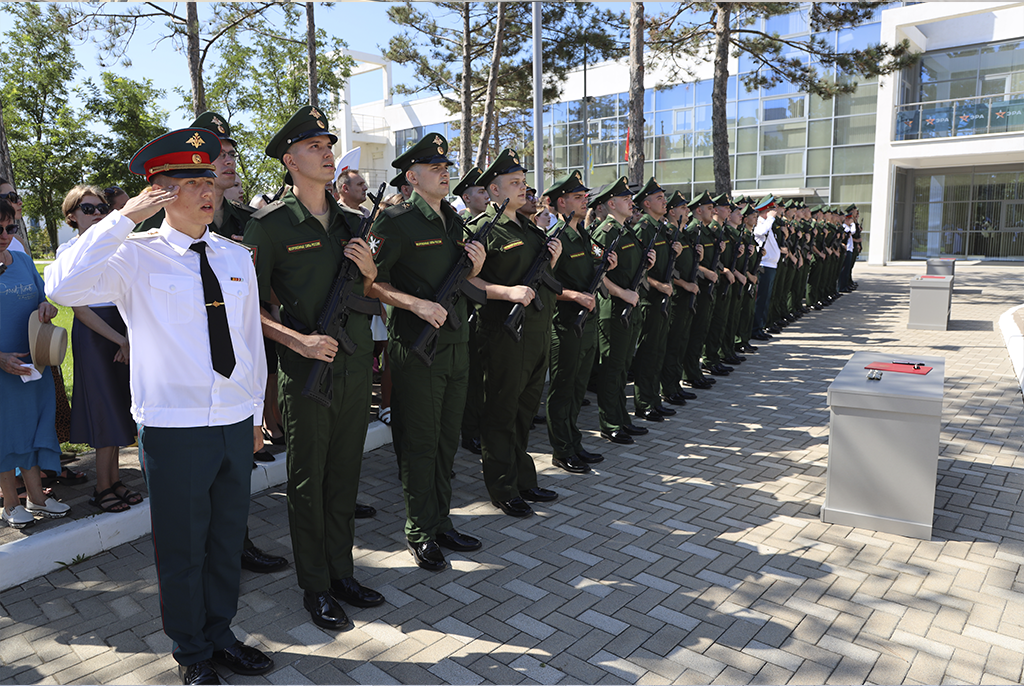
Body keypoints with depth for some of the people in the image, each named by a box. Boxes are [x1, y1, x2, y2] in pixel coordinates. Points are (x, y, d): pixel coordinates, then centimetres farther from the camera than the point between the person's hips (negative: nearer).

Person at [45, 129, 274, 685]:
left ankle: (220, 634, 40)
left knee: (227, 541, 18)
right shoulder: (136, 256, -7)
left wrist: (256, 411, 15)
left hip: (236, 424, 4)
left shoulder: (236, 258, 6)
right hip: (173, 427, -4)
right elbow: (63, 287, -26)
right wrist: (124, 217, -24)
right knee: (181, 550, 12)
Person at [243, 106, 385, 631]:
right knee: (308, 481, 7)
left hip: (356, 366, 6)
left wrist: (369, 273, -2)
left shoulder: (350, 223, 12)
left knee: (345, 475, 15)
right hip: (306, 371, -5)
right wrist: (297, 340, -20)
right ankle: (315, 587, 23)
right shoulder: (269, 224, -6)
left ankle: (342, 572, 31)